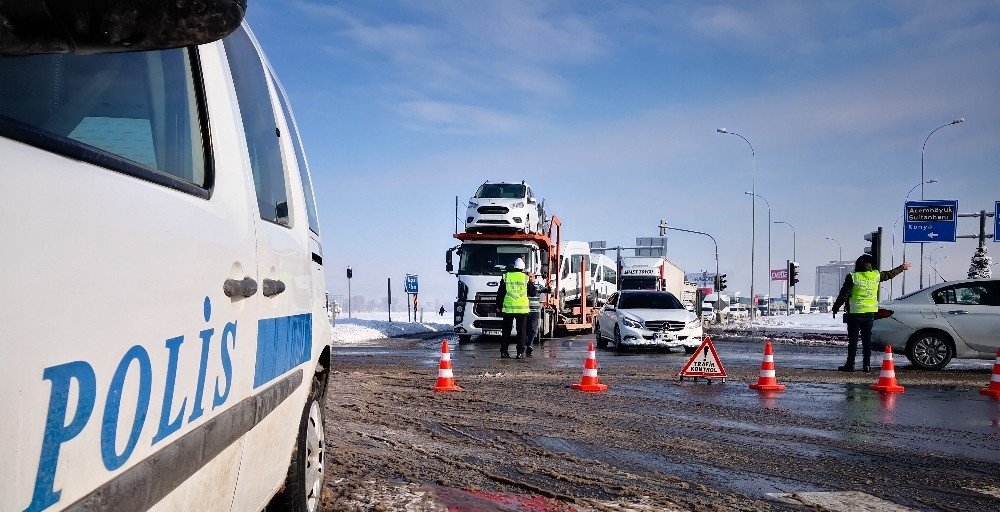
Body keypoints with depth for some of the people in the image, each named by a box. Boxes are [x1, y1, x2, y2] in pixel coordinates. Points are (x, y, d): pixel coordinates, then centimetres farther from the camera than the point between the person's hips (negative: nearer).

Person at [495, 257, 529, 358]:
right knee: (521, 331, 5)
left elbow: (500, 293, 5)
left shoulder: (506, 276, 2)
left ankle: (504, 351, 9)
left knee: (506, 331, 9)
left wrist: (498, 306, 12)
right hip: (522, 308, -1)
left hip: (508, 308, 1)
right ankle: (520, 352, 1)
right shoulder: (526, 278, -1)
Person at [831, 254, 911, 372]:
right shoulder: (876, 275, 0)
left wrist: (835, 308, 0)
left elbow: (843, 295, -10)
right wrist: (902, 267, 39)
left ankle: (850, 364, 0)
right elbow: (890, 274, 20)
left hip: (855, 313, -4)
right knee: (867, 339, 10)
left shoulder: (852, 277, -12)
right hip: (870, 313, 4)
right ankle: (866, 364, 11)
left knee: (853, 339, 0)